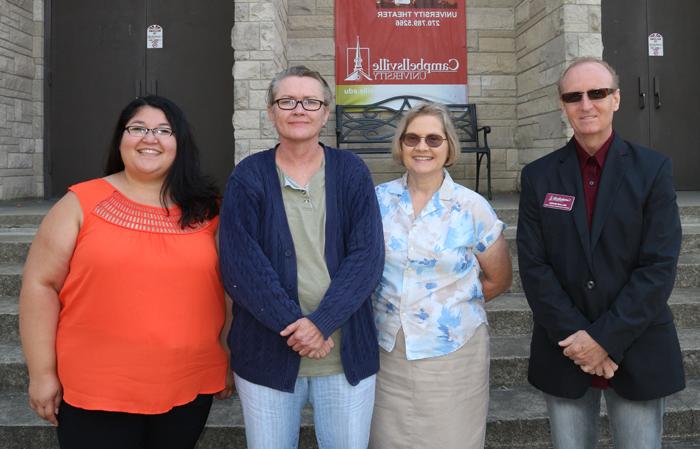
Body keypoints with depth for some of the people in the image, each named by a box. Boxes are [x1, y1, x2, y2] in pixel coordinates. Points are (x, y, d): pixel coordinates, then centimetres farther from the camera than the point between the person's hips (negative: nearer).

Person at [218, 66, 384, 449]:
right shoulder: (248, 177, -2)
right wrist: (293, 325, -16)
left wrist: (322, 321, -17)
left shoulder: (351, 172, 1)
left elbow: (367, 256, -7)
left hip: (346, 355, 1)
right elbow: (239, 266, -9)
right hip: (268, 355, -1)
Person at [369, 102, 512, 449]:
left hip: (452, 352, -2)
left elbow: (498, 279, 5)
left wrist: (455, 304, 4)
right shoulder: (379, 199, -1)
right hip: (388, 352, 2)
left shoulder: (473, 208, -6)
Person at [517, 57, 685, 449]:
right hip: (565, 353, 1)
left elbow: (659, 266, -9)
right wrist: (575, 337, -12)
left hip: (638, 353, -1)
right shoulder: (539, 176, 1)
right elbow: (533, 266, -4)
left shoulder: (653, 169, -3)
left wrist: (606, 338, -14)